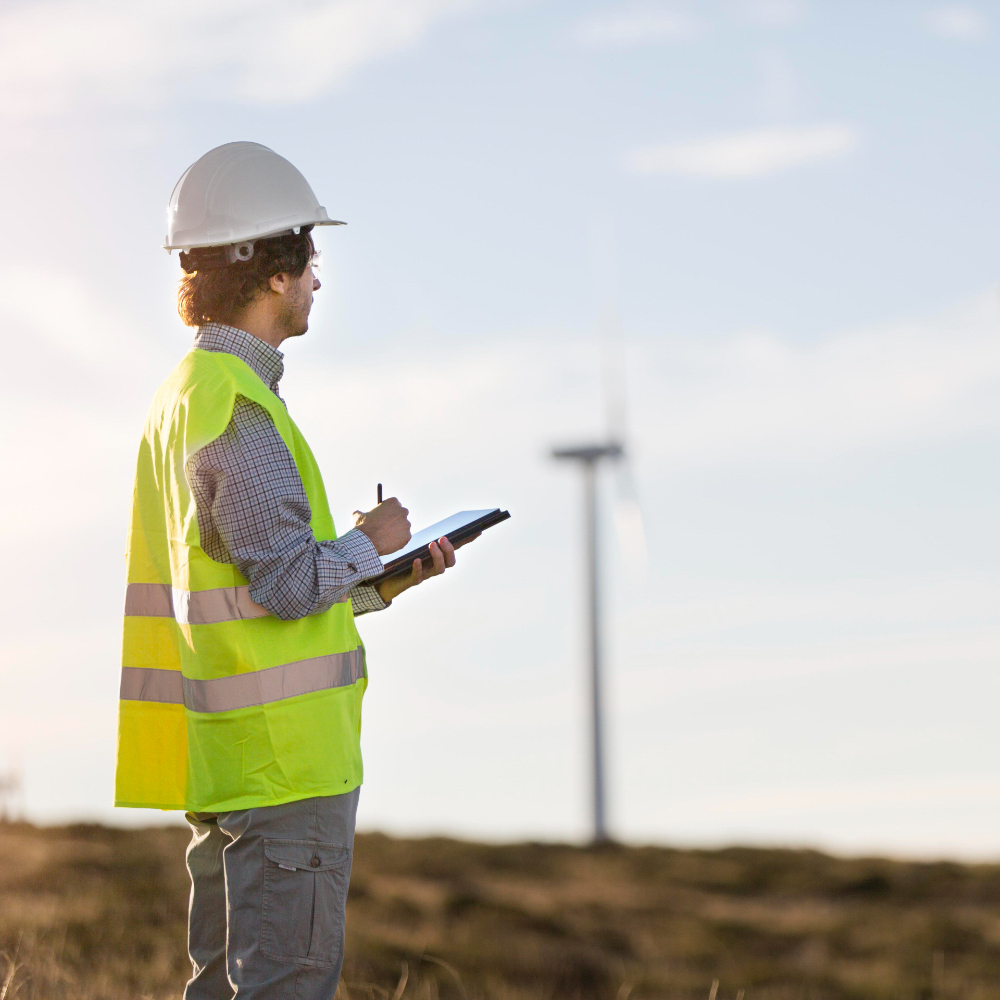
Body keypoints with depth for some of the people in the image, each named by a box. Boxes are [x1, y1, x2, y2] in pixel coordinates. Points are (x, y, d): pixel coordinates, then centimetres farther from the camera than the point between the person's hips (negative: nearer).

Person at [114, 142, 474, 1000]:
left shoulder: (181, 397, 15)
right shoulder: (239, 409, -17)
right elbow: (289, 582, -22)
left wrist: (388, 582, 14)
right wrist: (370, 542, -3)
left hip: (226, 757, 10)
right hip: (284, 753, -10)